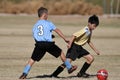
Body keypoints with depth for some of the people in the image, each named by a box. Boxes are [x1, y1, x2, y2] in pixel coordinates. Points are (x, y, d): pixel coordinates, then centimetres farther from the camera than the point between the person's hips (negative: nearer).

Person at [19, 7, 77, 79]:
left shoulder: (35, 25, 16)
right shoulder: (48, 23, 5)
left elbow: (35, 36, 14)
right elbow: (57, 30, 3)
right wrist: (65, 39, 6)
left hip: (39, 44, 3)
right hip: (48, 43, -3)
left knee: (32, 59, 3)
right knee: (61, 53, 15)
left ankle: (25, 73, -9)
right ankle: (69, 68, 23)